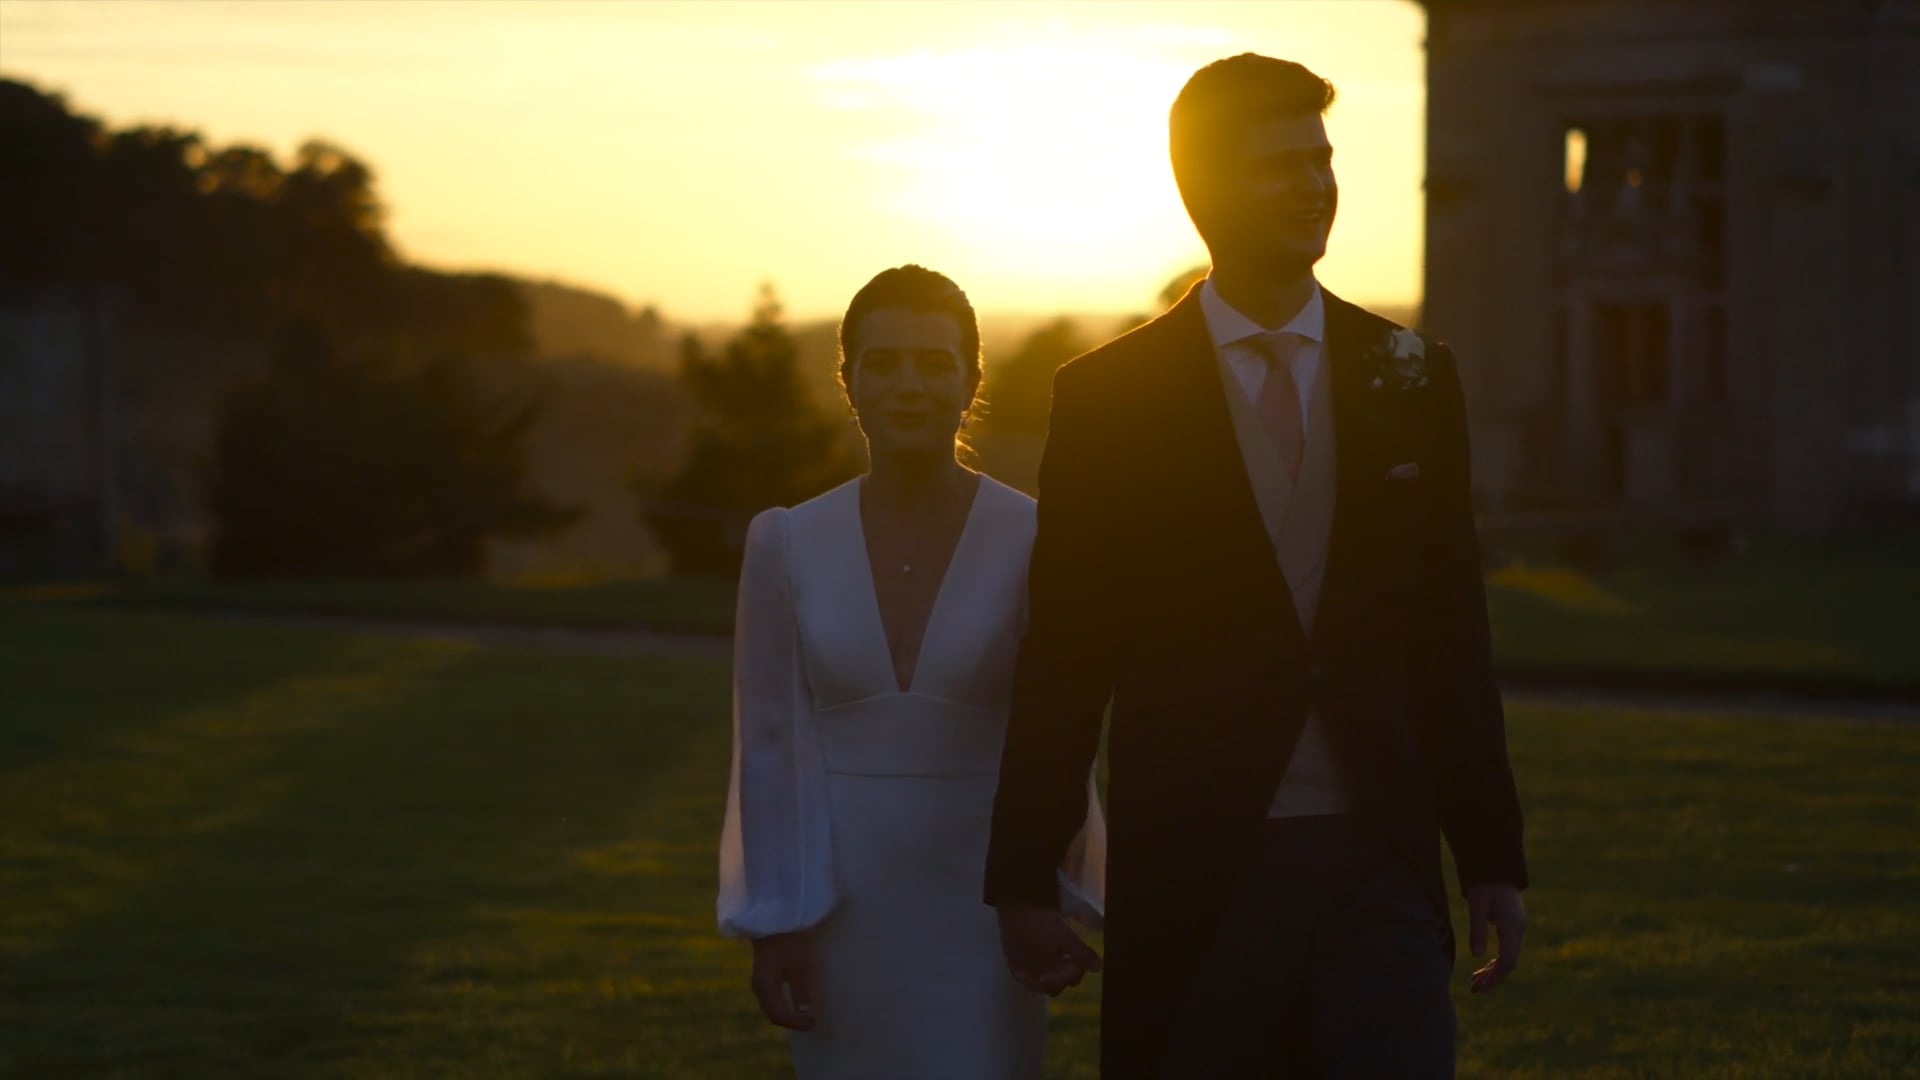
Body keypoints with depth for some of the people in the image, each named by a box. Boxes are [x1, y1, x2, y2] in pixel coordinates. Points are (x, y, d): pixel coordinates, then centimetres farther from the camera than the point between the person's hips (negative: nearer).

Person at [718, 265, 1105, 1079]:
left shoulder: (1035, 542, -6)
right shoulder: (787, 546, -2)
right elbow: (770, 747, 1)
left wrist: (1061, 908, 4)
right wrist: (771, 927, -3)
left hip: (982, 905, -2)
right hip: (840, 911, 2)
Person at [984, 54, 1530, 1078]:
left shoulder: (1408, 377, 7)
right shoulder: (1108, 396, 0)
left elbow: (1451, 631, 9)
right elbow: (1061, 656, 0)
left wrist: (1492, 859, 8)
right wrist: (1023, 881, -2)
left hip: (1377, 864, 2)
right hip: (1192, 876, -2)